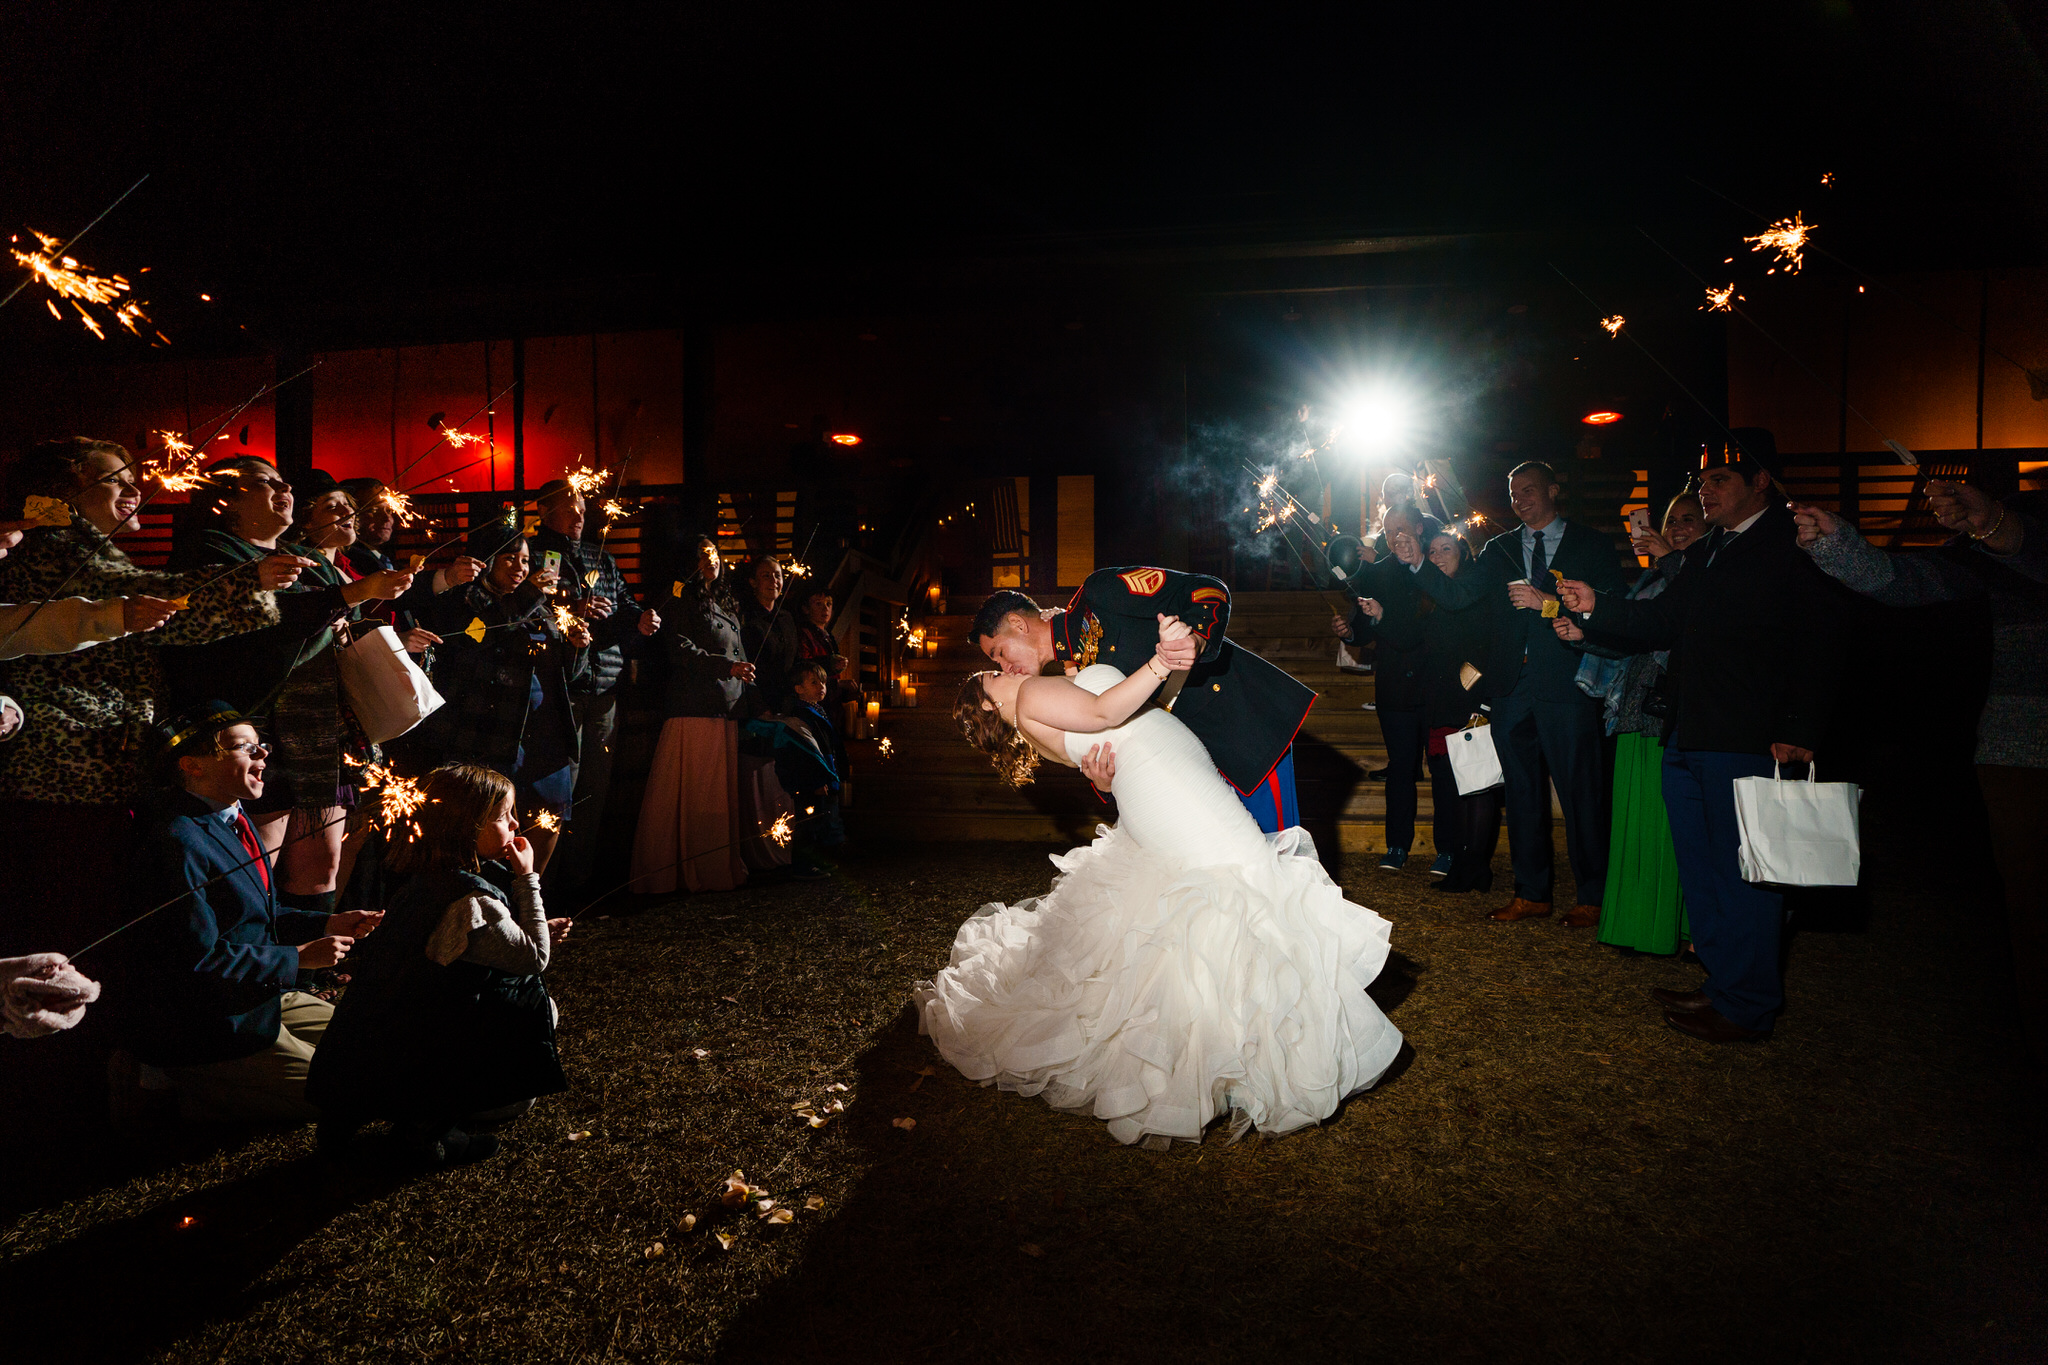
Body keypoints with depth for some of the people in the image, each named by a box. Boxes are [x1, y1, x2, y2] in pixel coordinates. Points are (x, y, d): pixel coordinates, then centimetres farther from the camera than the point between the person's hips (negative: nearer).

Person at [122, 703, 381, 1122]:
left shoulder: (233, 821, 8)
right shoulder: (179, 844, -24)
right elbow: (198, 960, -27)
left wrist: (327, 924, 2)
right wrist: (298, 958, -20)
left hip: (258, 993, 10)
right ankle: (188, 1097, 2)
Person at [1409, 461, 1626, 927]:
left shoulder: (1590, 544, 4)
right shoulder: (1499, 548, 15)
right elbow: (1455, 595, 4)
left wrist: (1547, 603, -14)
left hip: (1567, 685, -4)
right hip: (1513, 687, 4)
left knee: (1581, 793, -1)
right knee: (1523, 792, 10)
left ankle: (1591, 896, 12)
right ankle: (1532, 893, 20)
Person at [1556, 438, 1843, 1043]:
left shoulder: (1793, 550, -7)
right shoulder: (1704, 554, 20)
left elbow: (1817, 649, -13)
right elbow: (1662, 623, 17)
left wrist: (1798, 732, -21)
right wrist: (1596, 607, 2)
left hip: (1748, 743, -8)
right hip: (1687, 742, 9)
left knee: (1741, 874, -1)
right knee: (1701, 871, 15)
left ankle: (1746, 1008, 11)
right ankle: (1723, 985, 29)